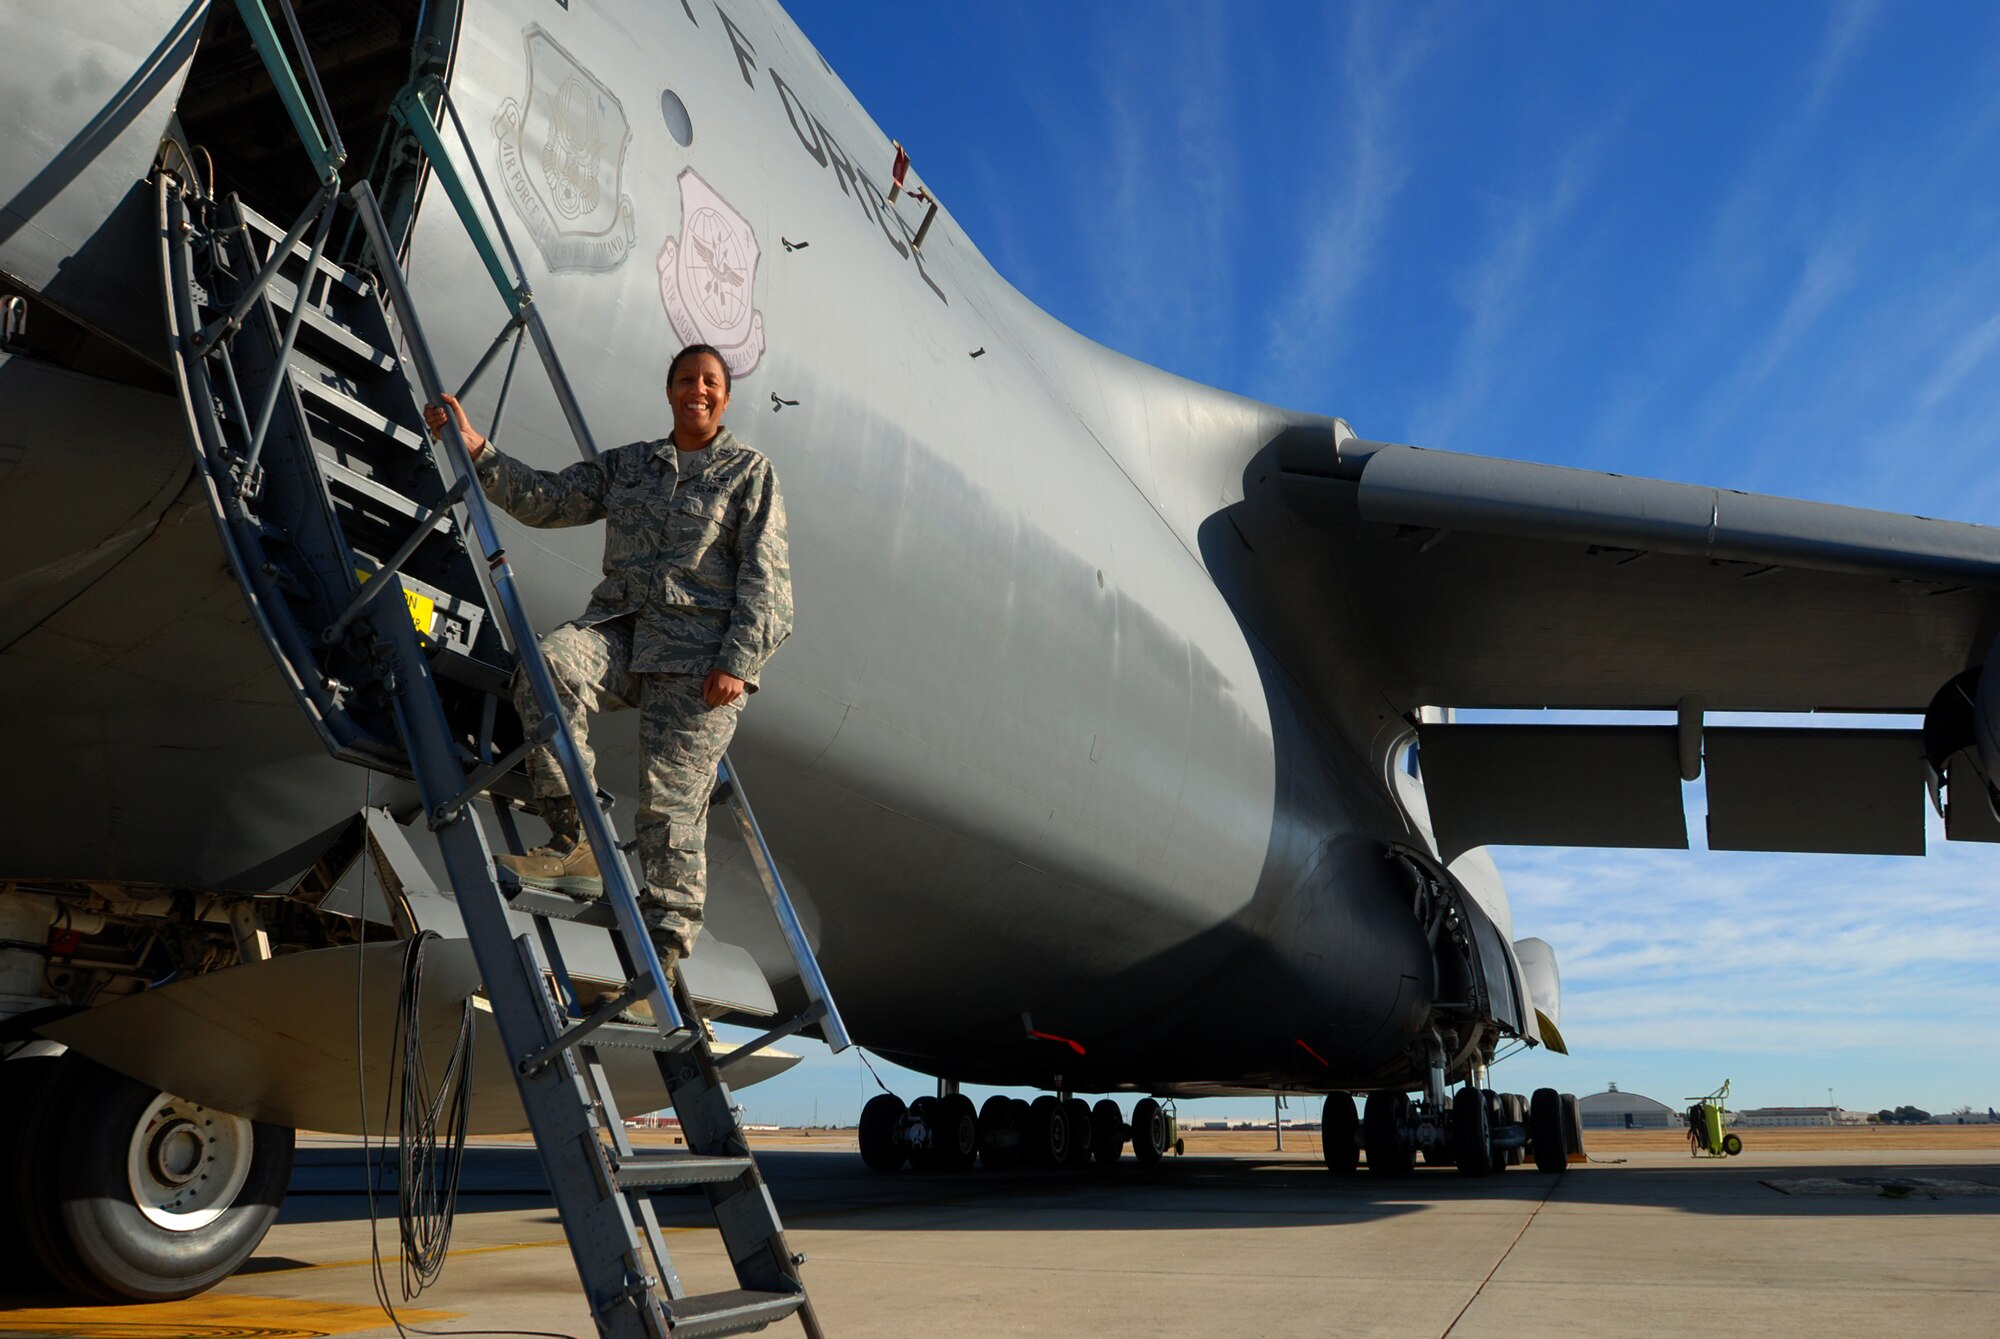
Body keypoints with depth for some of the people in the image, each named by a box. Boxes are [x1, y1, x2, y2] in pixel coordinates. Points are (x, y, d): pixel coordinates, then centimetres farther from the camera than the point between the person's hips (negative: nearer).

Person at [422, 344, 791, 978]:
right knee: (550, 661, -29)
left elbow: (764, 576, 0)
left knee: (671, 798, -11)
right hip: (621, 629, 4)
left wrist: (737, 661, -12)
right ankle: (574, 844, -24)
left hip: (701, 648, -4)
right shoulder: (628, 464, 21)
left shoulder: (749, 472, 8)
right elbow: (548, 498, 17)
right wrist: (477, 450, 4)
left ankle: (663, 950, -4)